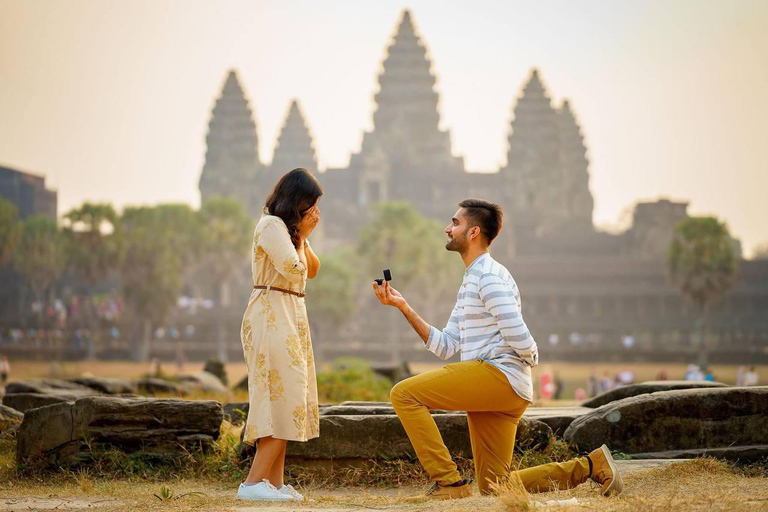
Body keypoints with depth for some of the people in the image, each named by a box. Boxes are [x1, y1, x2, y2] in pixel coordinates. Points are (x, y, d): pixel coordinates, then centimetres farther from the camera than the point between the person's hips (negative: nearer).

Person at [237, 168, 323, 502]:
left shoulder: (289, 227, 19)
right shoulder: (271, 225, -10)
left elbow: (312, 269, 19)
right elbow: (293, 268, -20)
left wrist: (304, 236, 6)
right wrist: (301, 235, -5)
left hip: (290, 316, 10)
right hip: (272, 315, -10)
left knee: (285, 399, 6)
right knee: (283, 395, -14)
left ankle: (275, 482, 7)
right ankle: (253, 483, -15)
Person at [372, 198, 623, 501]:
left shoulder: (488, 275, -8)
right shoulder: (470, 283, 24)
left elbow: (521, 340, -18)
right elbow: (444, 347, 18)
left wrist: (529, 357, 4)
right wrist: (404, 307, 11)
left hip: (498, 374, -10)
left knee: (404, 394, -15)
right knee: (493, 487, 10)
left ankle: (449, 483, -17)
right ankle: (590, 466, 13)